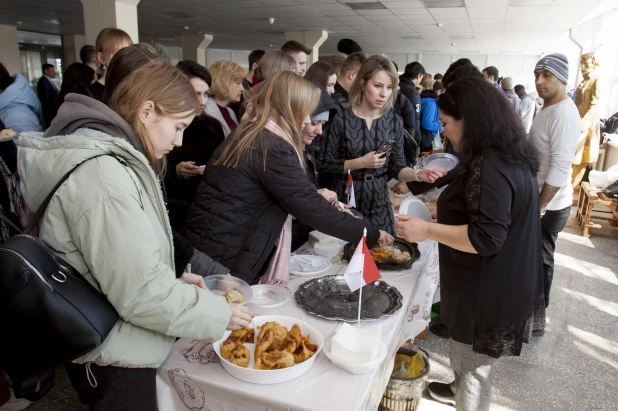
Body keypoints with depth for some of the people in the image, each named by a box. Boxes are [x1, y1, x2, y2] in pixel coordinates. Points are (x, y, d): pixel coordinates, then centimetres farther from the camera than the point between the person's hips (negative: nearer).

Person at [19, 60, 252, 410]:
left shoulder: (108, 156, 5)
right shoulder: (103, 175, -28)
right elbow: (140, 293, -27)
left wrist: (172, 280, 5)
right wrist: (218, 313, -16)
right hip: (115, 359, -9)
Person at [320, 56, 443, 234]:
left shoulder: (395, 121, -1)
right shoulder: (341, 120, -11)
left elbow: (397, 167, 3)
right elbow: (324, 165, -10)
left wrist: (418, 174, -16)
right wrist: (360, 162, -19)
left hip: (379, 201, 3)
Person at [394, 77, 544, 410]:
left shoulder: (490, 166, -25)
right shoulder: (508, 157, 7)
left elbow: (486, 238, -28)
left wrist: (428, 230, -23)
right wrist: (447, 214, 15)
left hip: (488, 292, -10)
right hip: (499, 285, 10)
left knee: (472, 366, 9)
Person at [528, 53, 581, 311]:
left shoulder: (564, 114, -21)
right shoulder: (548, 108, 10)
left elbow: (559, 168, -26)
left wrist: (540, 207, -22)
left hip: (549, 205, -9)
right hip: (538, 198, 9)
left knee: (540, 259, 4)